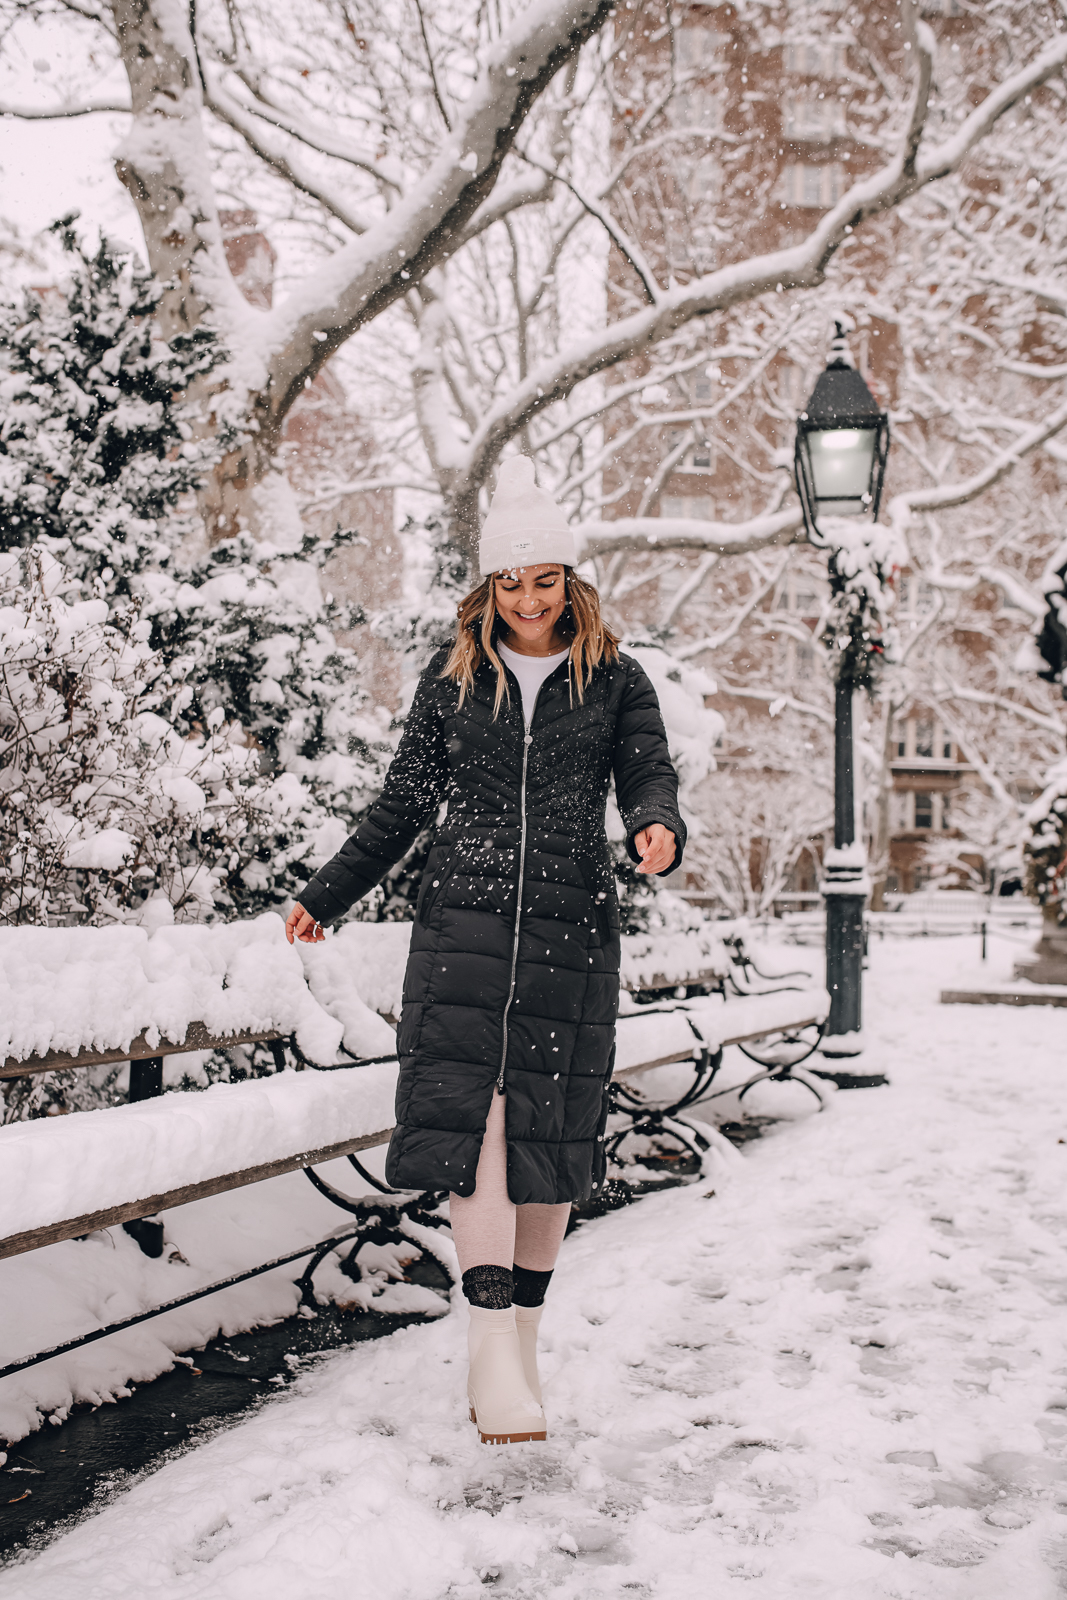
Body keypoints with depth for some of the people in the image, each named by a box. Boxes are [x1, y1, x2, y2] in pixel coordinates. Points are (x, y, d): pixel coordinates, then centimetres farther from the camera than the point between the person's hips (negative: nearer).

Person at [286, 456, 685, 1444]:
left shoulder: (613, 679, 8)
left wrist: (659, 829, -24)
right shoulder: (453, 679, 11)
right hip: (464, 920, 0)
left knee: (550, 1132, 2)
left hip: (572, 930, 0)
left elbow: (650, 778, 0)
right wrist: (327, 897, 20)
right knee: (469, 1111, -13)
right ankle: (493, 1347, -13)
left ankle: (521, 1346, 15)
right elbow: (405, 804, 17)